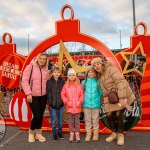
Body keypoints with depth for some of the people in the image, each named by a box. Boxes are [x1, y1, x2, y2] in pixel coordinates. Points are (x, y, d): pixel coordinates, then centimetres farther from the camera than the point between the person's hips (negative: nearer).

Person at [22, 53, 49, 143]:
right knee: (37, 116, -6)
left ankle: (38, 133, 31)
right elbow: (24, 81, -13)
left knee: (41, 115, 11)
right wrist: (28, 93, -18)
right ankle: (31, 132, 23)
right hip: (33, 96, -5)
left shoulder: (45, 70, 6)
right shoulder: (30, 67, -9)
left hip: (43, 96, 5)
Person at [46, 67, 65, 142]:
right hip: (53, 104, -1)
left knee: (60, 120, 14)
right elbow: (48, 92, -5)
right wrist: (49, 102, -11)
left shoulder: (62, 81, 1)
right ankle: (55, 134, 21)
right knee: (53, 121, 6)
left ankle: (60, 132, 33)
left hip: (61, 104, 1)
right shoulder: (49, 81, -3)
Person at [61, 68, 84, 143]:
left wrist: (80, 102, -10)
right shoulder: (66, 85, -1)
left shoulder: (79, 85, -2)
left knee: (77, 121, 10)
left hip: (77, 107, 0)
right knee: (70, 121, 10)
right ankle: (71, 134, 23)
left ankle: (77, 135, 22)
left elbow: (82, 95, 0)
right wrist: (66, 102, -7)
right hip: (69, 107, 0)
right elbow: (63, 94, 1)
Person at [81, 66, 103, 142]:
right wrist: (84, 100, 3)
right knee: (87, 120, 10)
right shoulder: (84, 82, 2)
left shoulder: (97, 82, -1)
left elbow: (100, 93, 7)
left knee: (95, 120, 10)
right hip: (86, 104, 1)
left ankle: (96, 134, 23)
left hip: (96, 104, -1)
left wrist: (97, 99, 2)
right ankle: (88, 134, 23)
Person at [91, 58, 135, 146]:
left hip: (122, 95, -6)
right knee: (109, 115, 1)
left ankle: (120, 135, 14)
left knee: (118, 115, -9)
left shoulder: (111, 69, -17)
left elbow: (121, 82, -26)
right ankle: (114, 133, 25)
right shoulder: (100, 75, 8)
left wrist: (122, 98, -32)